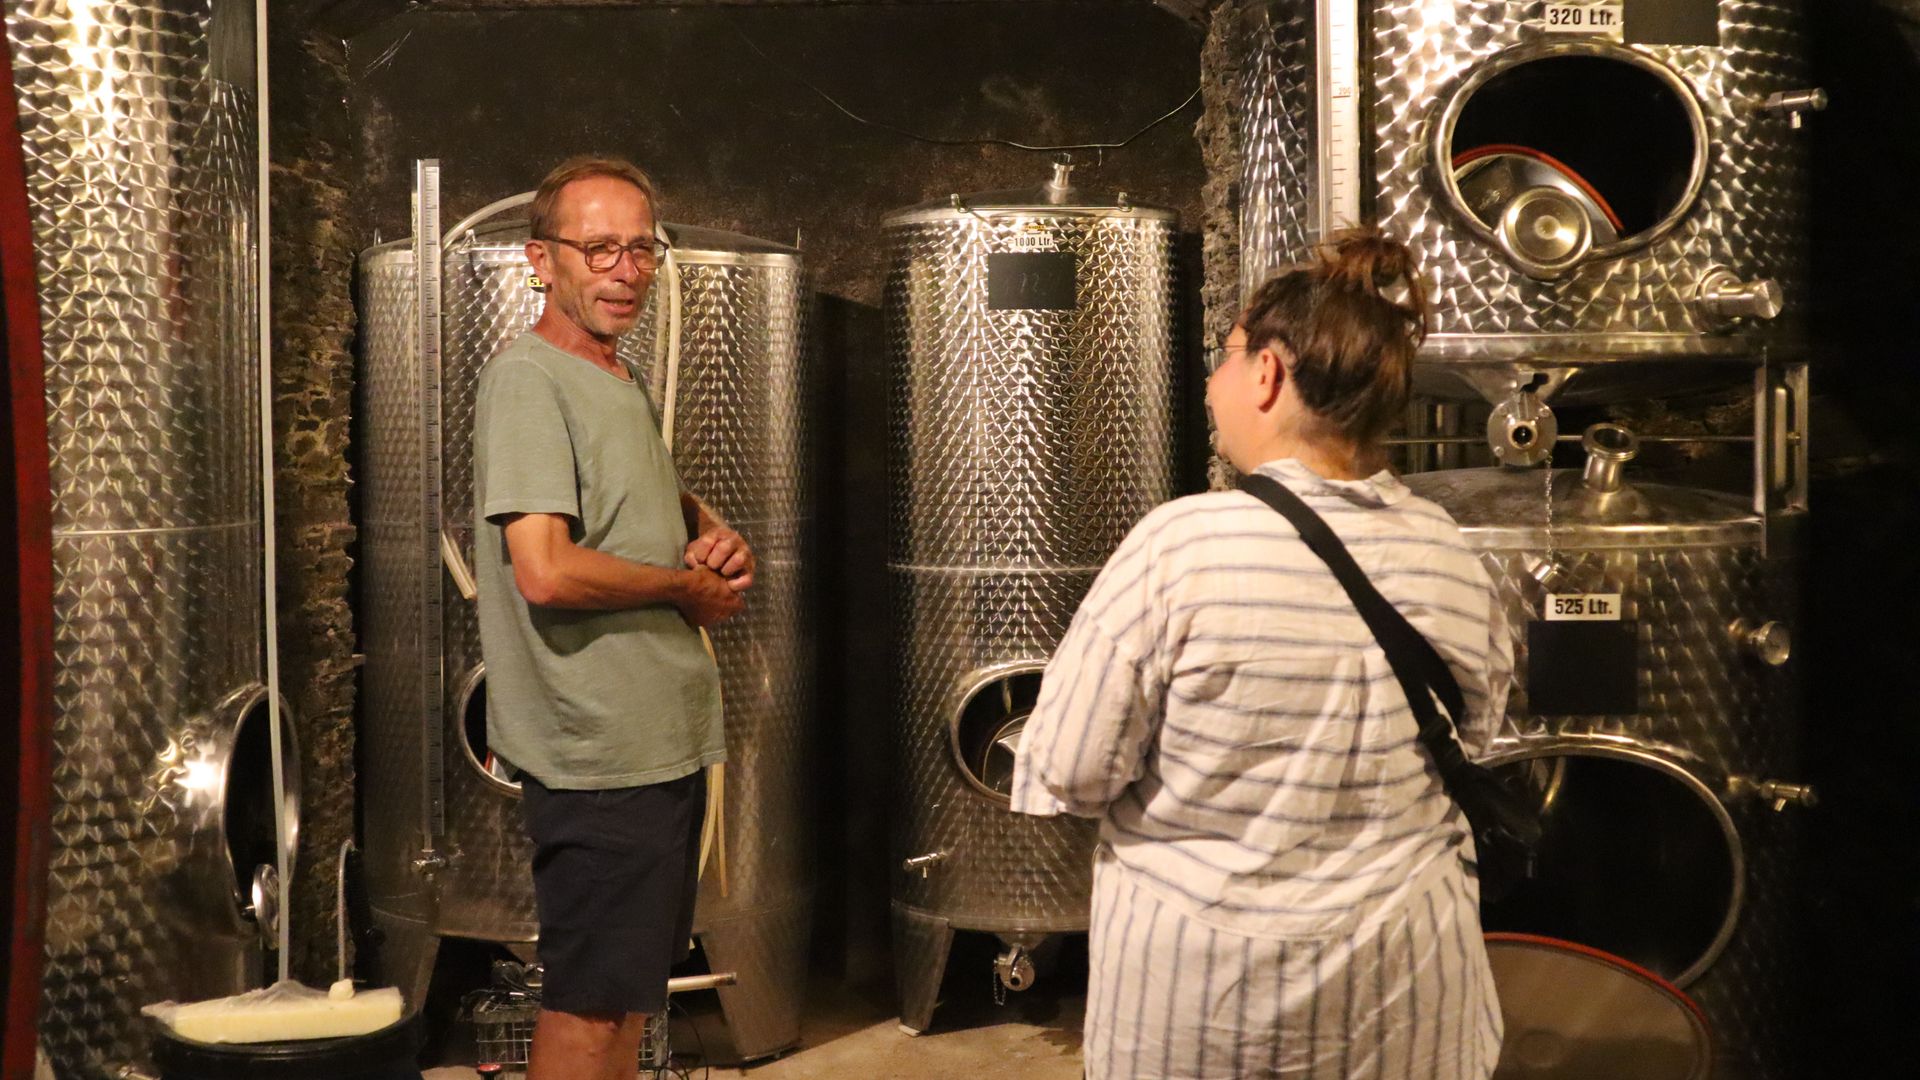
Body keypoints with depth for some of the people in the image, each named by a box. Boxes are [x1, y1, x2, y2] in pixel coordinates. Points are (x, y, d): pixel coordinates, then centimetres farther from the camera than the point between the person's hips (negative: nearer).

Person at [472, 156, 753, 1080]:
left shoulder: (620, 380, 15)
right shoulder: (527, 380, -15)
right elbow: (546, 570, -26)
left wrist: (712, 534, 8)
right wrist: (688, 586, -12)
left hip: (664, 739, 10)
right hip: (599, 752, -10)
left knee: (631, 986, 20)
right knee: (588, 1002, 0)